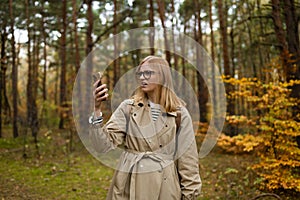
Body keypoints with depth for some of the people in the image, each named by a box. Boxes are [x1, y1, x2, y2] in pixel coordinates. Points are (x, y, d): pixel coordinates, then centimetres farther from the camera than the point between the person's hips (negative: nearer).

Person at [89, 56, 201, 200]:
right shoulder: (128, 107, 0)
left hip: (165, 187, -1)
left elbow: (188, 159, 0)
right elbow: (104, 145, -8)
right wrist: (97, 109, -19)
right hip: (129, 187, 1)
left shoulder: (179, 113, -3)